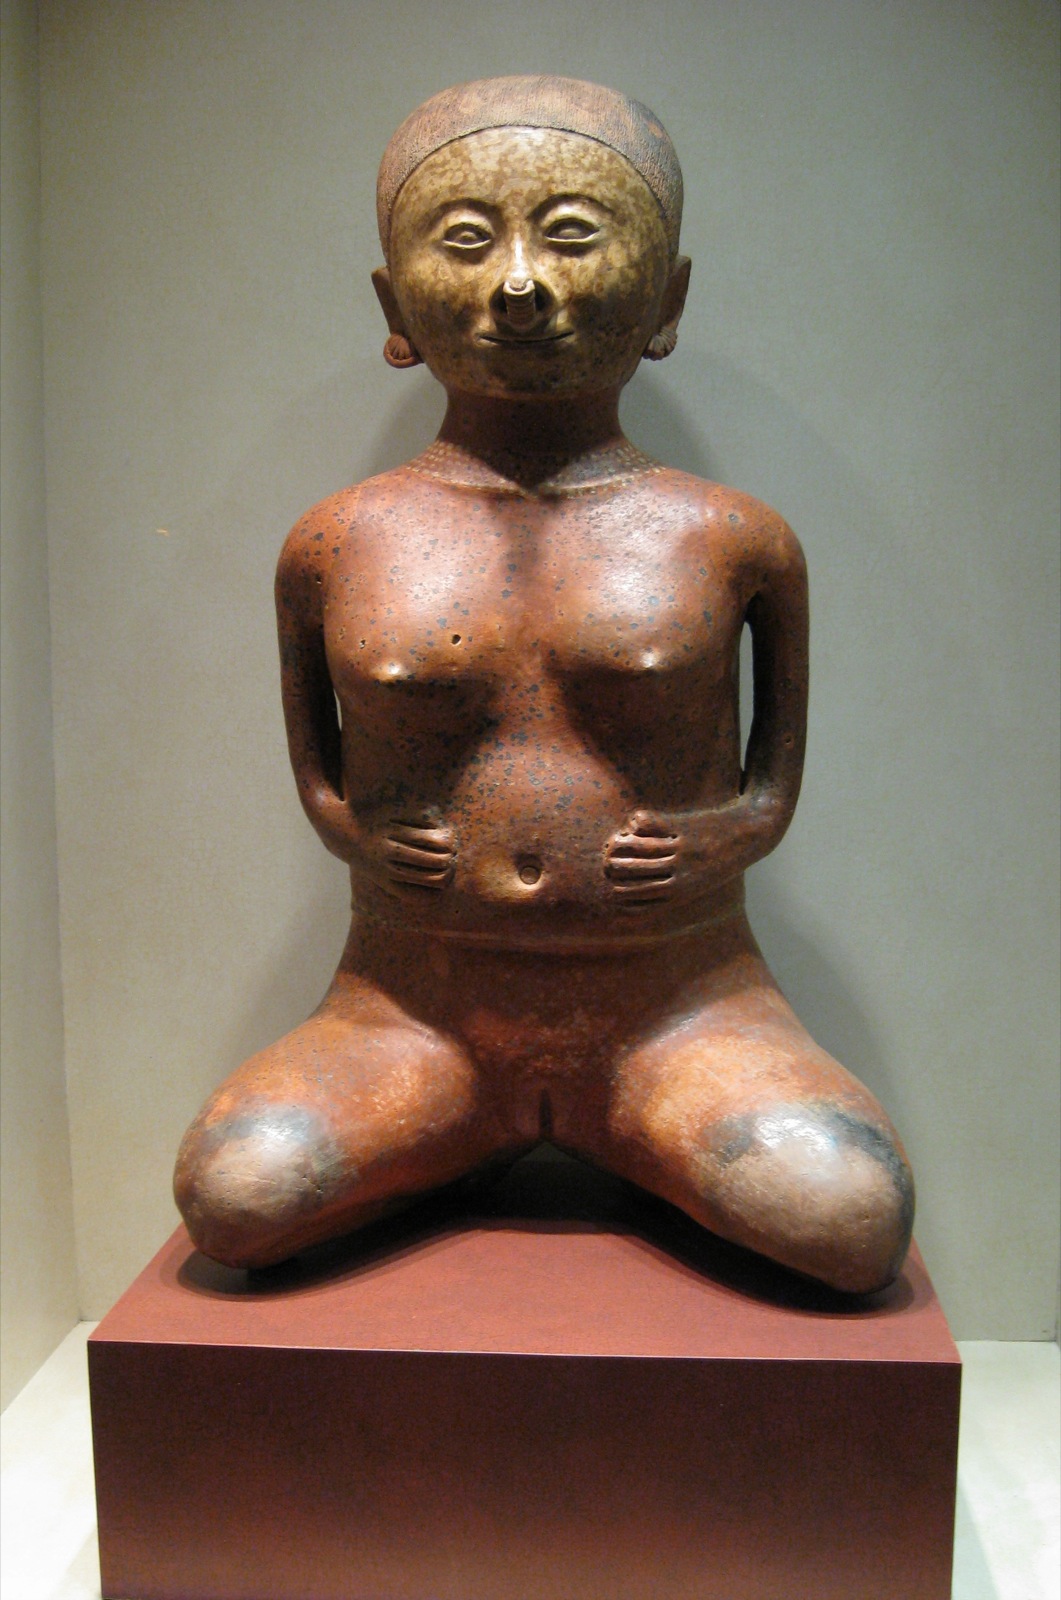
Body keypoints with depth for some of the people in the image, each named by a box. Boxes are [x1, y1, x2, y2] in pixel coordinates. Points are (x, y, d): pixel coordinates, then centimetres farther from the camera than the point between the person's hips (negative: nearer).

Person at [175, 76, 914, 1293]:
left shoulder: (733, 539, -1)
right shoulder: (335, 544, 2)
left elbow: (780, 766, 8)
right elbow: (312, 764, 12)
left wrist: (730, 836, -10)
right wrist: (354, 830, -7)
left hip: (680, 1013, 0)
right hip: (413, 1022, 1)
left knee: (853, 1218, -22)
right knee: (229, 1195, -20)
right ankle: (463, 1135, 6)